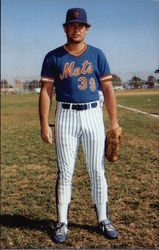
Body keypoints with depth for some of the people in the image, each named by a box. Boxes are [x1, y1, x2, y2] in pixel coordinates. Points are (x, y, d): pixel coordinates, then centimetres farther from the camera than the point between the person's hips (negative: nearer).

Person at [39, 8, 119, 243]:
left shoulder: (97, 55, 7)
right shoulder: (53, 57, 4)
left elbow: (108, 89, 6)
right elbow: (46, 91, 2)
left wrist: (114, 122, -1)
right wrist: (44, 124, -6)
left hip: (93, 115, 1)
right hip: (66, 116, -1)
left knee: (98, 170, 5)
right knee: (65, 171, 2)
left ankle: (103, 220, 20)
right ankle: (62, 223, 14)